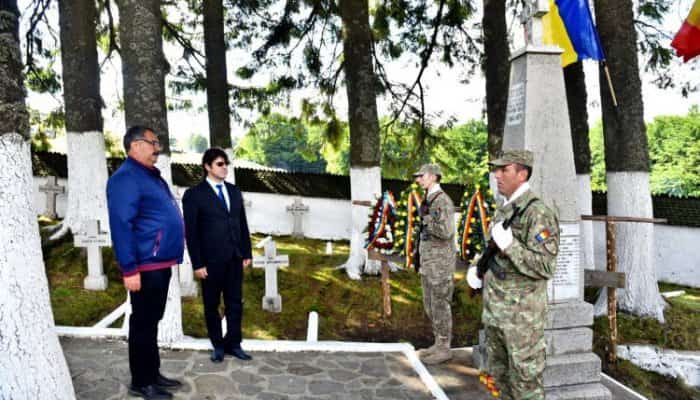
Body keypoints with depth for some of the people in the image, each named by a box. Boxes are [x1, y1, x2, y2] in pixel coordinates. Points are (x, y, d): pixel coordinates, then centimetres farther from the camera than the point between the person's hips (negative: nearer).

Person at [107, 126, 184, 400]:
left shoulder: (151, 176, 16)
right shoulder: (126, 178, -14)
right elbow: (121, 226, -21)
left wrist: (171, 255, 20)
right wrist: (129, 269, -23)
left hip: (161, 263, 10)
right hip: (146, 266, -10)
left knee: (153, 321, 18)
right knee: (143, 324, 2)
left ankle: (153, 374, 30)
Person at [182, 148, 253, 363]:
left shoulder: (234, 191, 10)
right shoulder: (194, 194, -6)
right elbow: (191, 232, -8)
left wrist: (247, 253, 8)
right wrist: (197, 263, -11)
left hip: (234, 258, 5)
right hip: (211, 260, -4)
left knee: (235, 303, 9)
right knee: (211, 305, 10)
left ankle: (233, 344, 22)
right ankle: (218, 345, 24)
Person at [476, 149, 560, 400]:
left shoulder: (538, 212, -17)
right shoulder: (504, 210, 11)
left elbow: (545, 267, -22)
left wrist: (508, 244, -29)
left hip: (522, 311, -8)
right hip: (495, 309, 8)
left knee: (525, 379, 4)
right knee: (500, 373, 18)